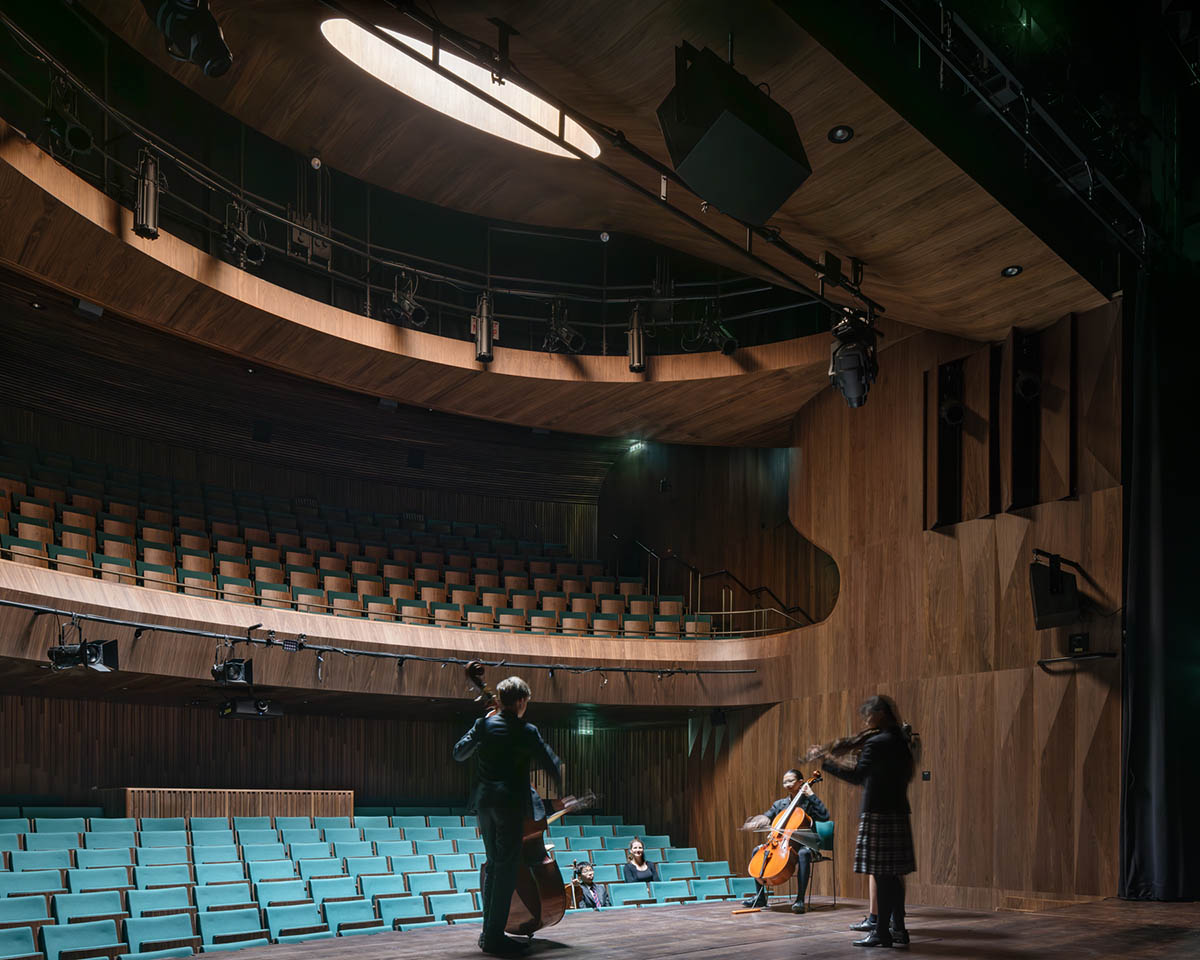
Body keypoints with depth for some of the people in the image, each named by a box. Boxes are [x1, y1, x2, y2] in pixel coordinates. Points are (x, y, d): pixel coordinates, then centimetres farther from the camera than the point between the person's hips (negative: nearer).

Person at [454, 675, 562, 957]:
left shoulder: (483, 725, 4)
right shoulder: (526, 731, -10)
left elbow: (459, 753, 16)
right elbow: (551, 764, -6)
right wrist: (564, 788, 11)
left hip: (484, 802, 6)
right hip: (510, 803, -6)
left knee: (493, 865, 16)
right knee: (507, 867, -2)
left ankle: (488, 933, 20)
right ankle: (495, 938, -3)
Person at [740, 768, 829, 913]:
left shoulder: (808, 802, -1)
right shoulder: (779, 804, 14)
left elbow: (824, 816, -18)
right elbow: (765, 818, 5)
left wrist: (811, 795, -17)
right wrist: (755, 823, -18)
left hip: (803, 845, -5)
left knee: (804, 854, -38)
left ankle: (800, 900, -38)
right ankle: (759, 897, -6)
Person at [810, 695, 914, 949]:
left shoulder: (876, 744, -14)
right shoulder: (901, 743, 12)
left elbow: (857, 777, -23)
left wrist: (825, 762, -19)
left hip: (878, 816, -8)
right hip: (899, 814, 8)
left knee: (882, 874, -5)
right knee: (892, 875, 12)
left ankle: (882, 932, -1)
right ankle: (898, 929, 16)